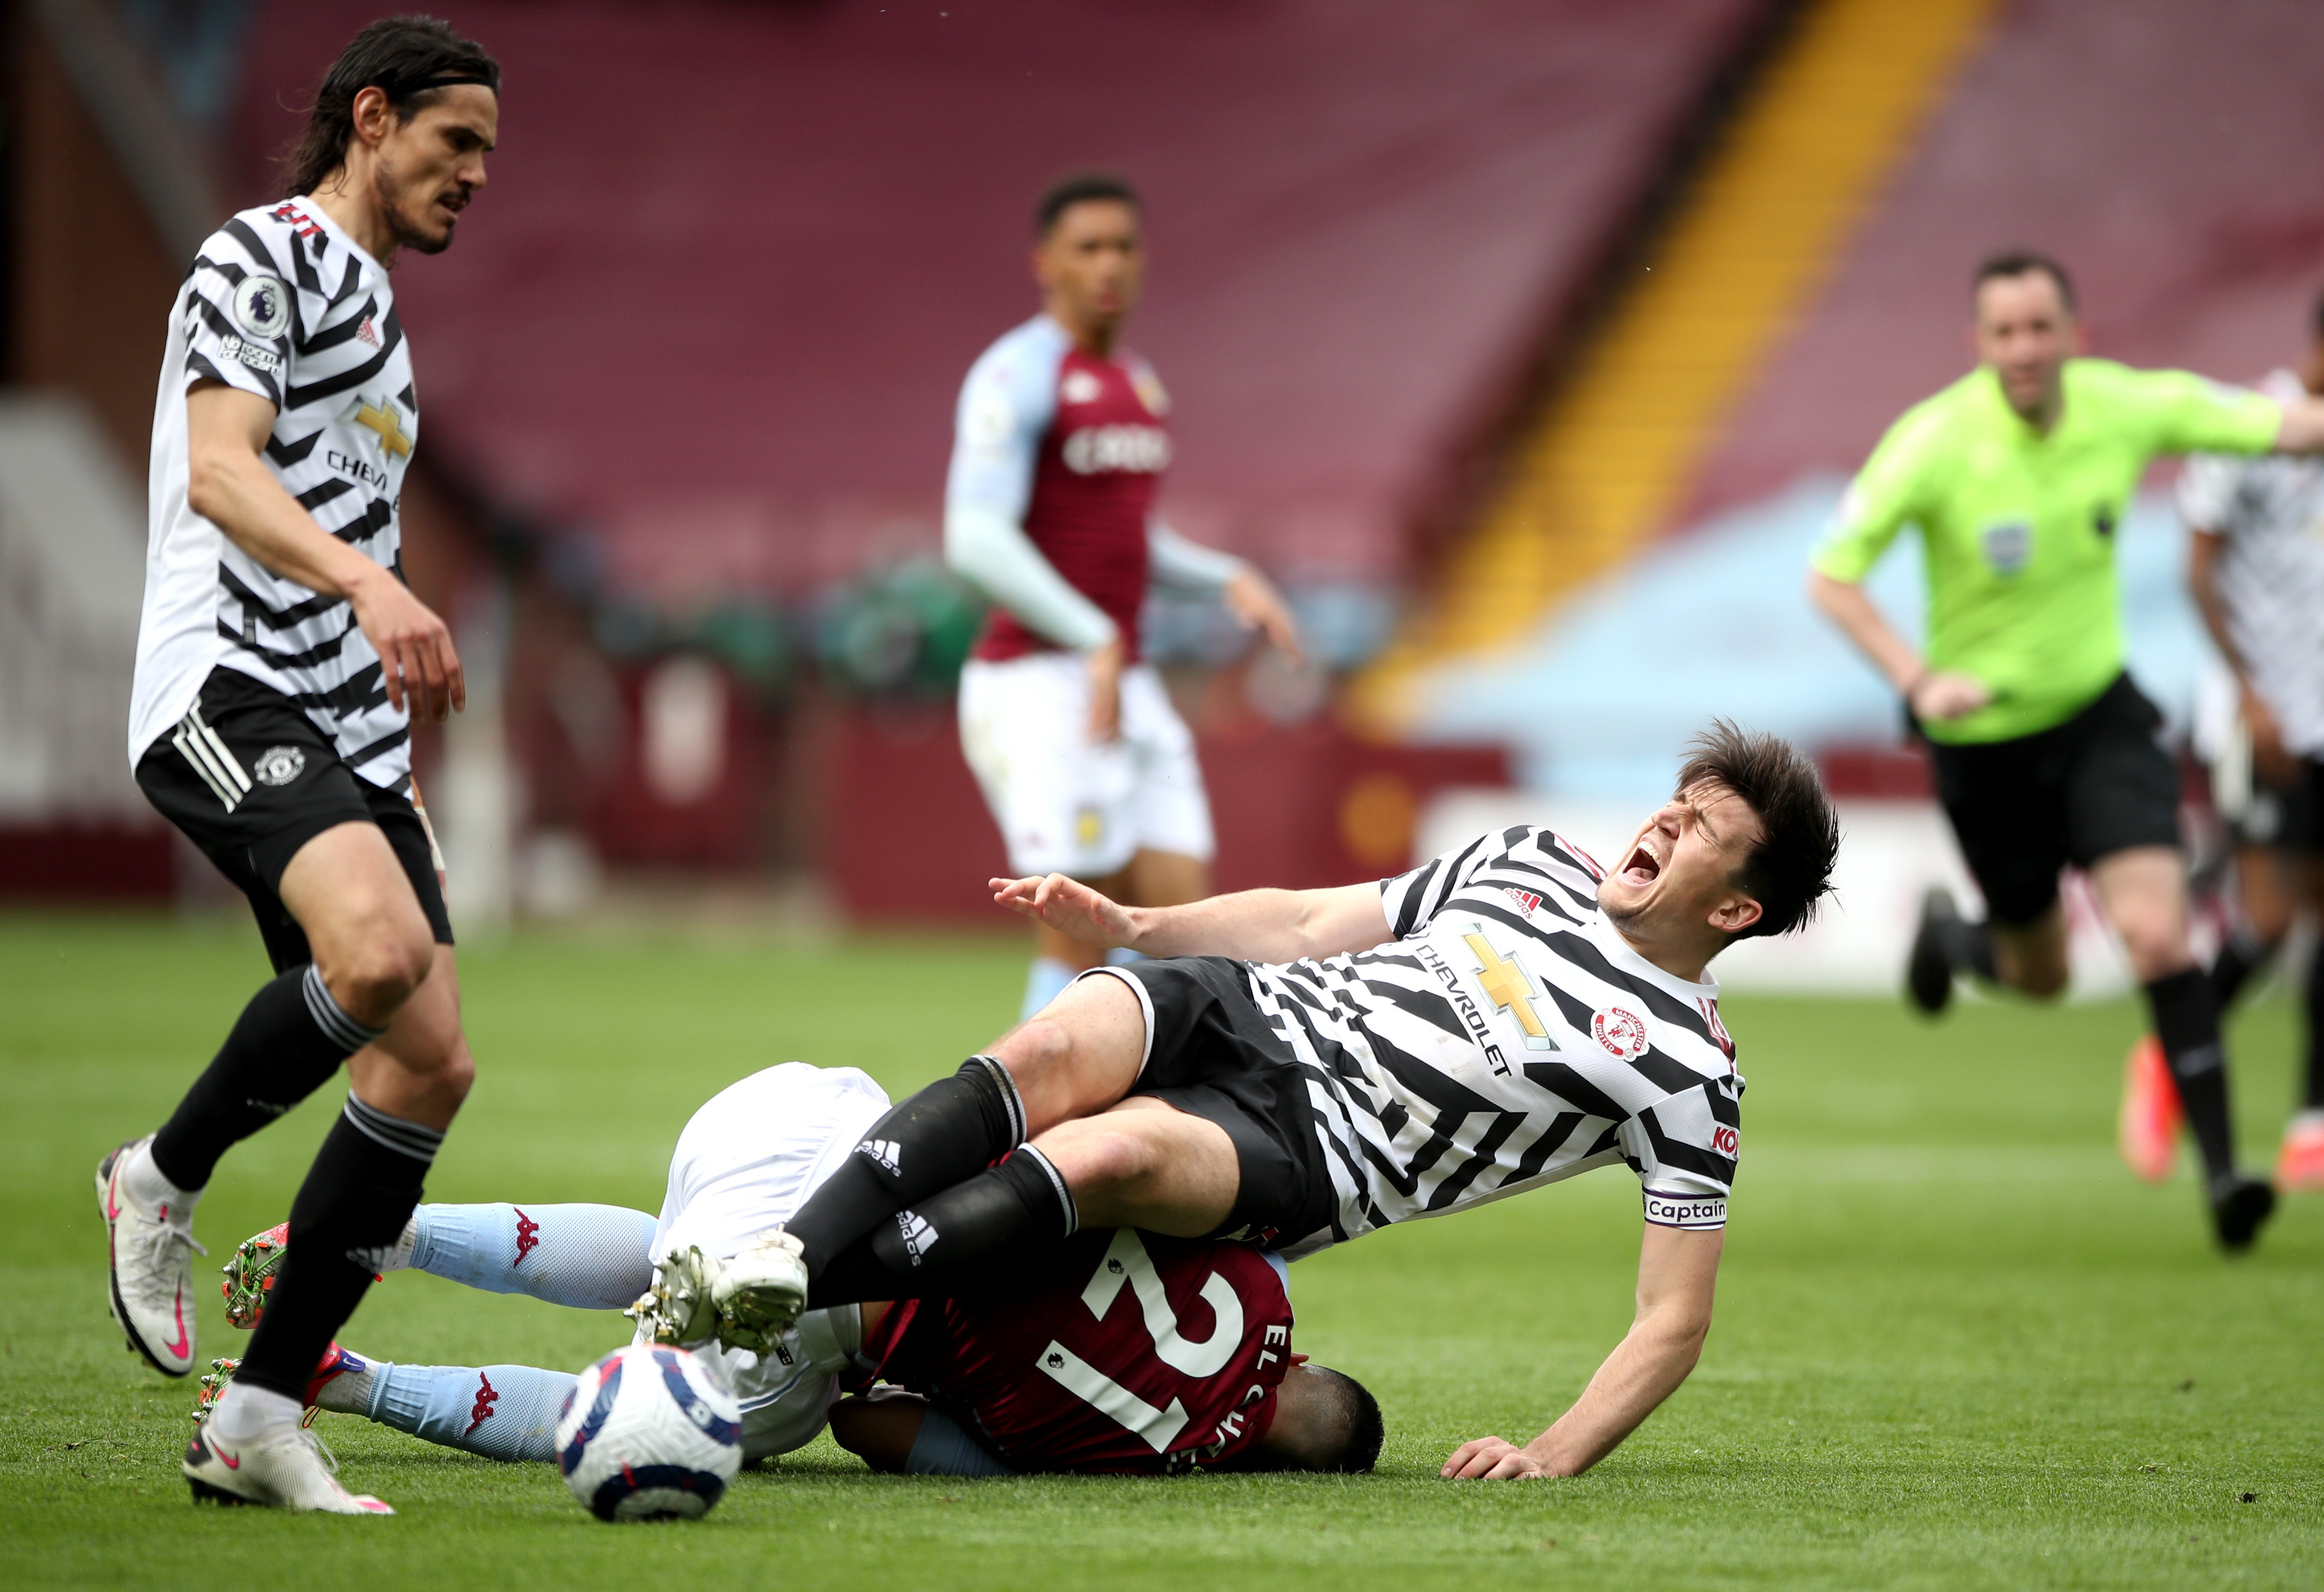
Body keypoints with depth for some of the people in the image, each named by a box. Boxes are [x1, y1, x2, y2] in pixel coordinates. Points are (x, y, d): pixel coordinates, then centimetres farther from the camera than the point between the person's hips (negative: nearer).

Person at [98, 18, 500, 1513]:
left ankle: (258, 1420, -1)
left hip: (345, 729, 10)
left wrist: (400, 767, 30)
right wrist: (370, 582, -36)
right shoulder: (263, 258, -2)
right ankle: (164, 1180, -9)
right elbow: (220, 471, -19)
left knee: (431, 1060, -4)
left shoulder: (374, 304, 27)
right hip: (227, 696, -9)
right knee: (382, 950, -34)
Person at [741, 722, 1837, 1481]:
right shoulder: (1531, 863, 20)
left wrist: (1557, 1455, -15)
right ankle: (790, 1243, -41)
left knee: (1109, 1153, -37)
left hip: (1311, 1156, -5)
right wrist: (1129, 923, 13)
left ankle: (791, 1299, -44)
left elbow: (1676, 1318, 0)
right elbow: (1306, 924, 26)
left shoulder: (1687, 1071, 3)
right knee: (1053, 1053, -31)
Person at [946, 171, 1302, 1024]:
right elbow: (976, 539, -19)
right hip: (1037, 685, -8)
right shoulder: (1017, 376, -9)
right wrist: (1095, 643, -26)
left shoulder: (1140, 384, 17)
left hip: (1125, 691, 8)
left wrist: (1232, 579, 8)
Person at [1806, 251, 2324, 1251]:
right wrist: (1918, 680, -30)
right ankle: (1950, 936, 49)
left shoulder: (2126, 406, -12)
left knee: (2157, 932, -18)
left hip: (2099, 709, 2)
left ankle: (2220, 1164, -14)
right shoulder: (1935, 444, -22)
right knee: (2040, 973, 13)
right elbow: (1829, 576, -17)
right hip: (1984, 732, -2)